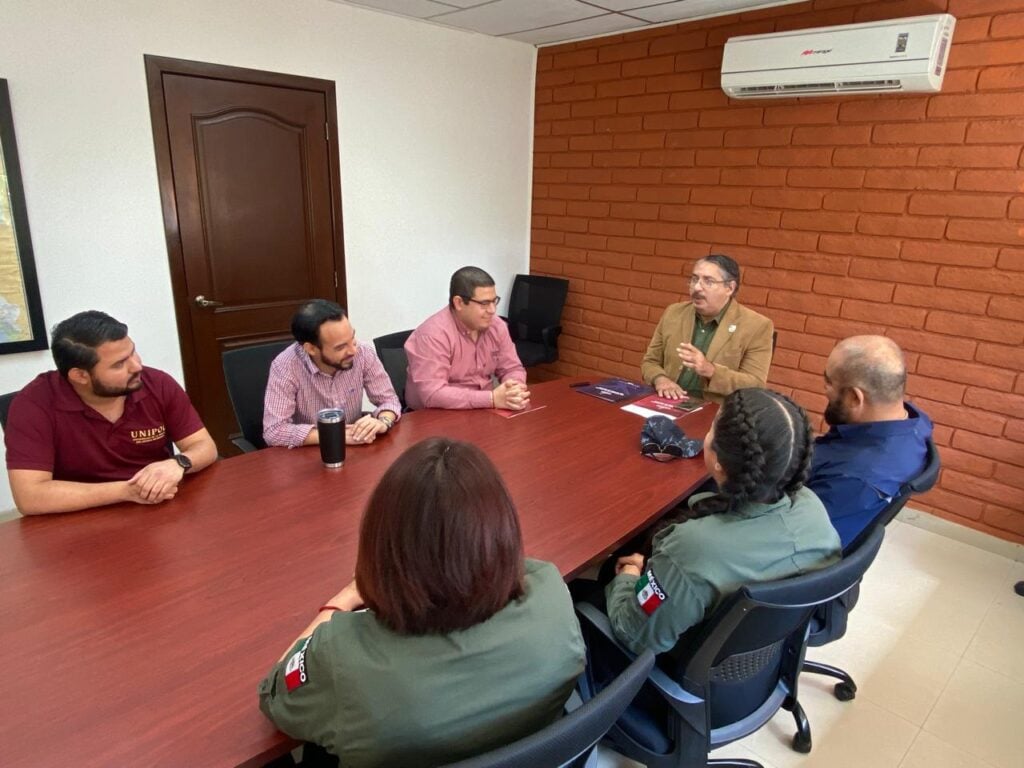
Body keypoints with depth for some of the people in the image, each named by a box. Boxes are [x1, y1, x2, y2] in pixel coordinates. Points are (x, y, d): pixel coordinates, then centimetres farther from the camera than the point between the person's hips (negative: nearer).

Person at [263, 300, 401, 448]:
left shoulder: (364, 354, -11)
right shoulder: (285, 367, -20)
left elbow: (388, 399, -3)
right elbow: (274, 431, -22)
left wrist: (383, 421, -24)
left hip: (355, 450, 2)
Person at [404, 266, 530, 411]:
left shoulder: (496, 325, 0)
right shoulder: (433, 334, -20)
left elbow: (513, 369, 7)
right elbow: (432, 394, -27)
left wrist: (515, 389, -16)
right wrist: (492, 399, -29)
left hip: (484, 411, 6)